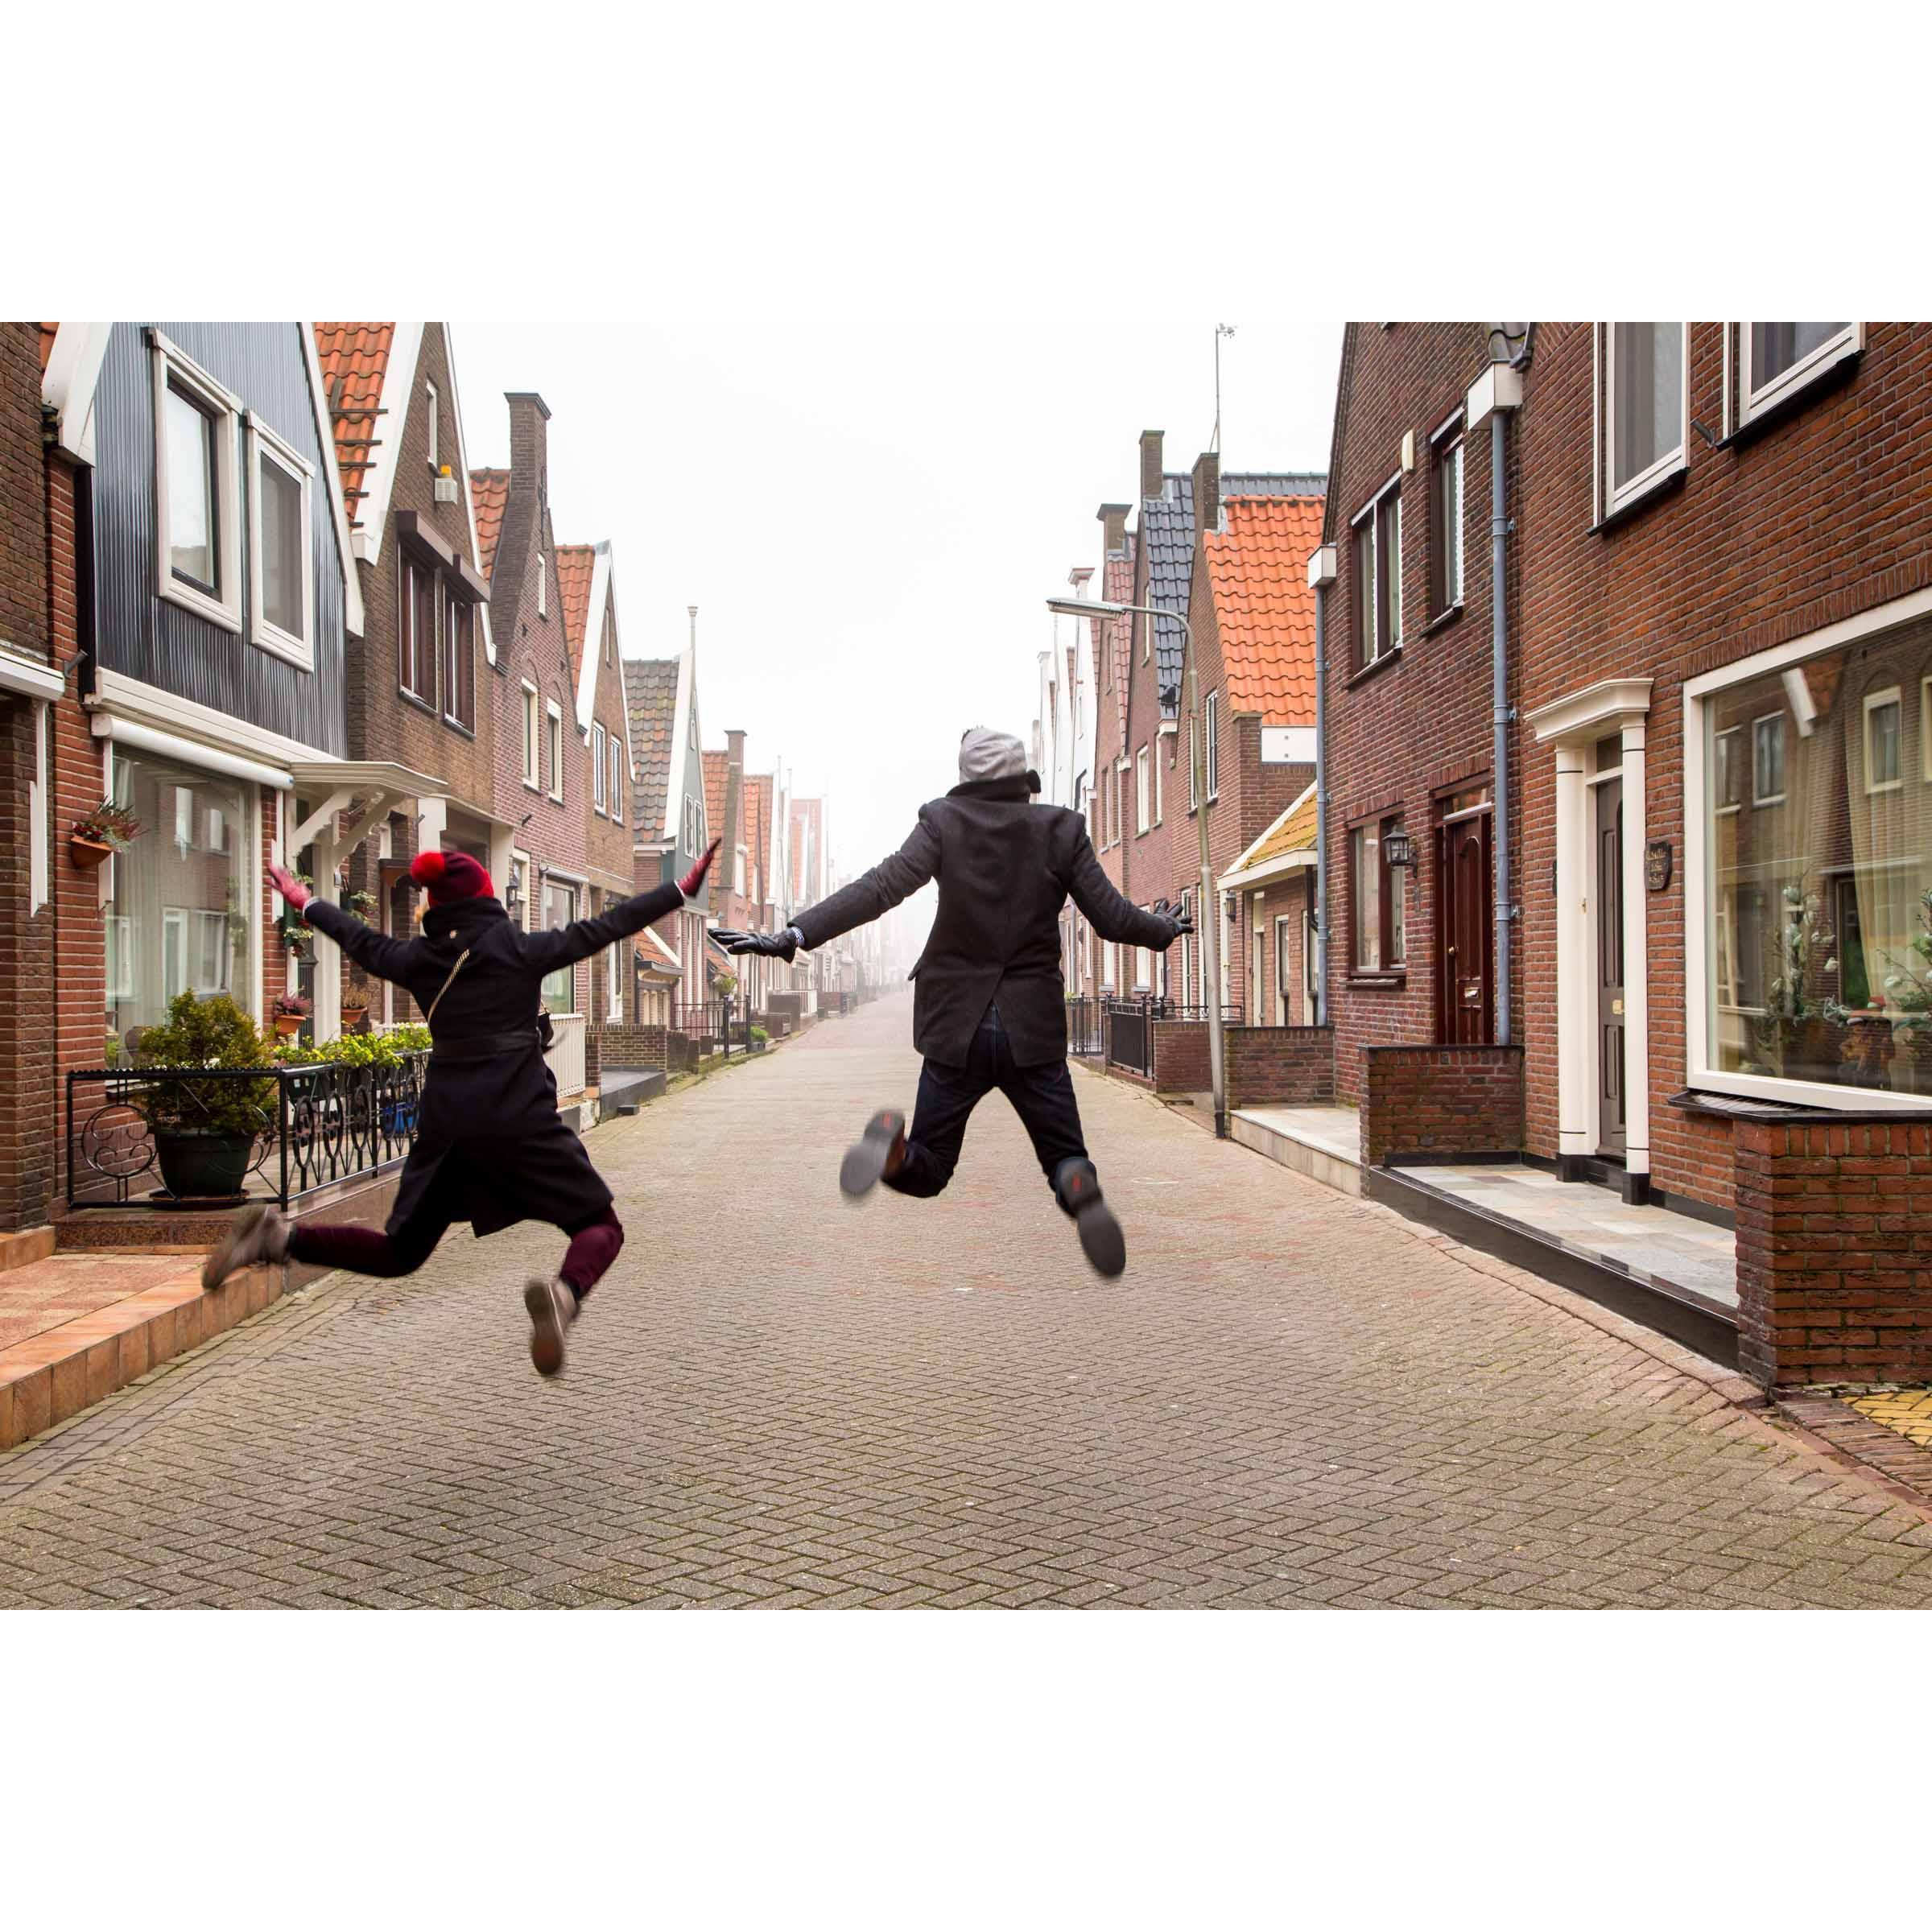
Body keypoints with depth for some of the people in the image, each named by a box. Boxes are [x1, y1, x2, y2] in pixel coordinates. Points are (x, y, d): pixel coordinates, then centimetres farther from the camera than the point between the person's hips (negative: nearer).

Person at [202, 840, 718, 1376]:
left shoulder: (418, 958, 10)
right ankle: (563, 1291, -30)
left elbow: (362, 941, 29)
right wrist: (681, 890, 8)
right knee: (601, 1227, 4)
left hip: (445, 1120, 5)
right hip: (519, 1116, -5)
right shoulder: (518, 947, -2)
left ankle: (279, 1236, 1)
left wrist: (306, 903, 49)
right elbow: (603, 928, 1)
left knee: (399, 1253, 21)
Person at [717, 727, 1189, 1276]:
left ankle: (890, 1141, -24)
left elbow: (881, 888, -15)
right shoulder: (1061, 828, 0)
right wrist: (1164, 929, 24)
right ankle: (1079, 1189, -25)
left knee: (926, 1174, 14)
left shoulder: (944, 821, -3)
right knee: (1065, 1157, 14)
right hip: (1033, 1028, 0)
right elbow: (1112, 917, 3)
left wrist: (793, 935, -19)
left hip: (957, 1027, 1)